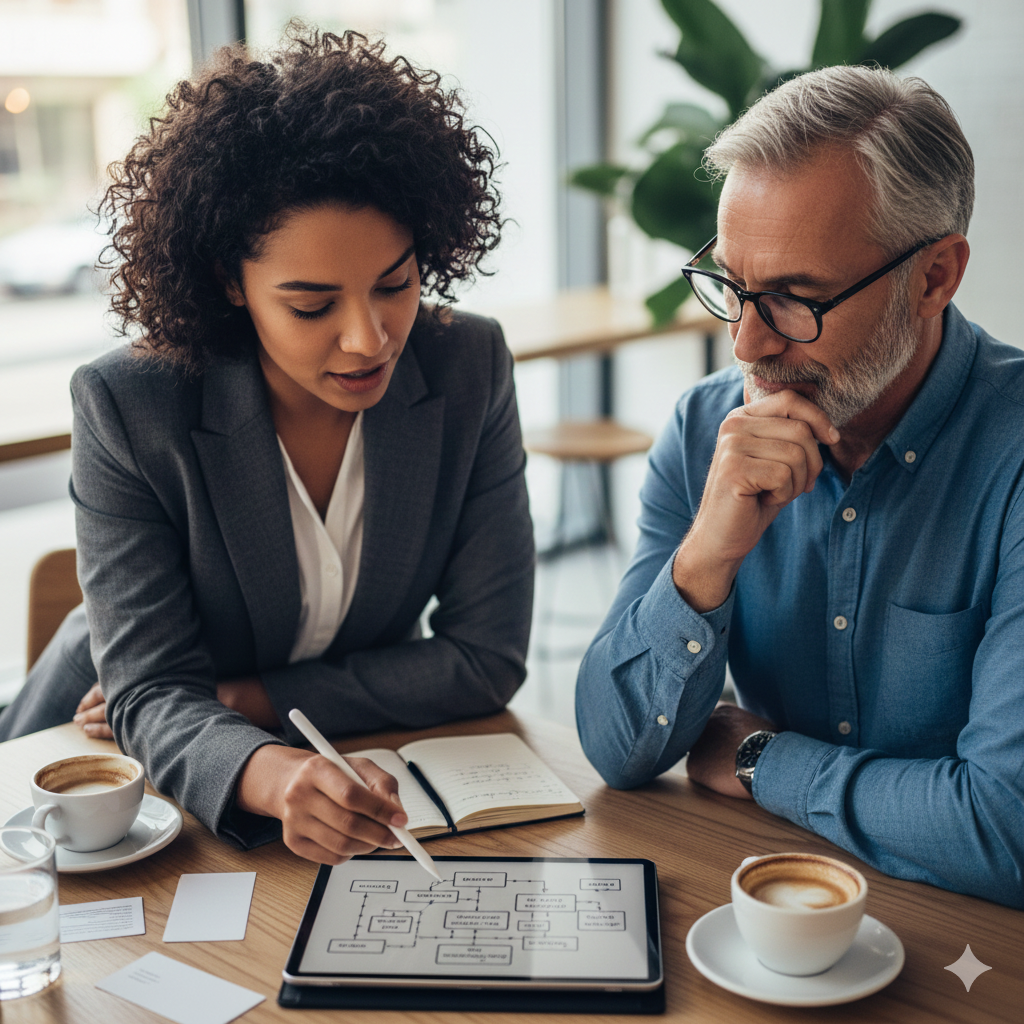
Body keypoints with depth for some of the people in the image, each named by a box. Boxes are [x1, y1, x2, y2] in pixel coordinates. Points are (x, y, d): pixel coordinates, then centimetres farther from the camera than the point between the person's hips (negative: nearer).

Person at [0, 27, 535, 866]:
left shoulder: (469, 368, -15)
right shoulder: (127, 408, -21)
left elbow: (487, 656, -12)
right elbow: (151, 691, -23)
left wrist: (242, 700, -17)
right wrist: (268, 775, -45)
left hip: (354, 763, 2)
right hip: (131, 766, -1)